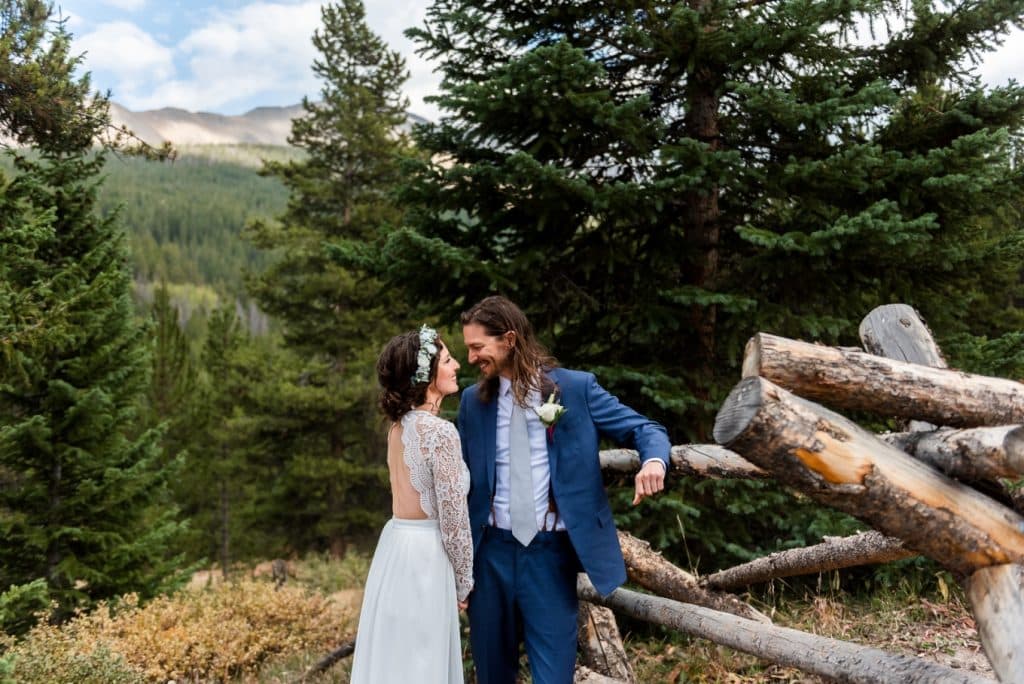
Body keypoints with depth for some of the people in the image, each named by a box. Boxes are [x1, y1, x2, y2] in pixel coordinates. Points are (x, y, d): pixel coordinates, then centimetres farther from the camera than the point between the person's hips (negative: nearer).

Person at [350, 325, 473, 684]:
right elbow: (452, 515, -15)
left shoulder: (399, 425, 7)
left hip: (394, 545, 8)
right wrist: (463, 580, -3)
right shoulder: (441, 431, -18)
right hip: (425, 554, -8)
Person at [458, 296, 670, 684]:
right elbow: (465, 479, 12)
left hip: (551, 554, -3)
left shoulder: (576, 388, -4)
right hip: (491, 552, 3)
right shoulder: (474, 401, 6)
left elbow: (644, 429, -4)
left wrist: (654, 461, -28)